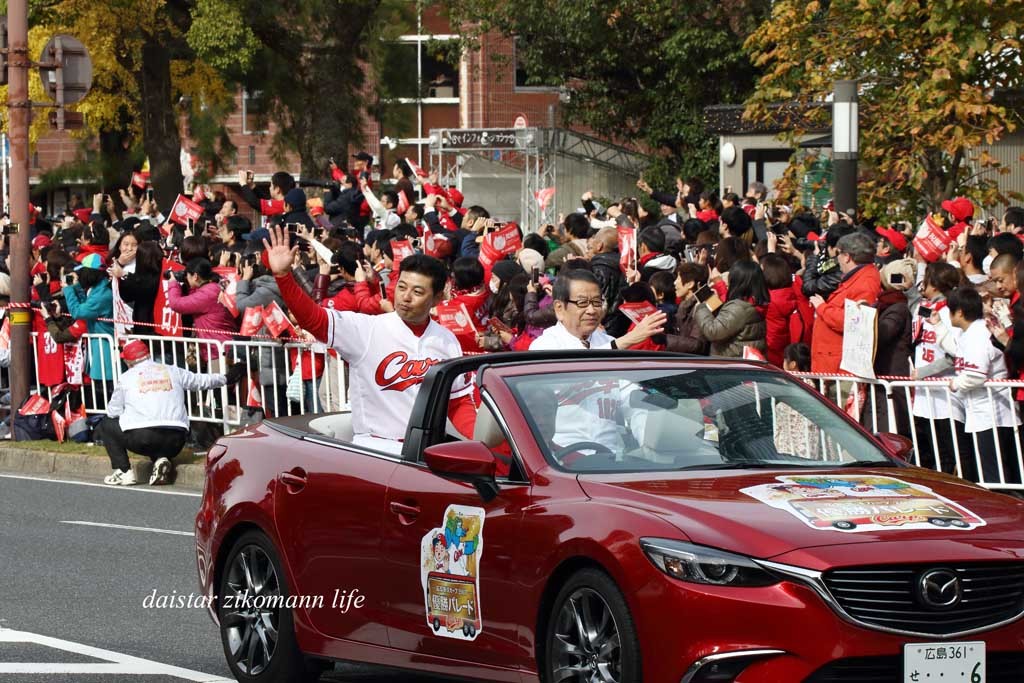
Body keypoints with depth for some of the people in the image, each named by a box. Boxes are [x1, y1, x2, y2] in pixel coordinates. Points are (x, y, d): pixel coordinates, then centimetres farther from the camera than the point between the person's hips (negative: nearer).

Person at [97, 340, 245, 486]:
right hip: (175, 441, 4)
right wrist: (227, 378, 45)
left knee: (105, 426, 21)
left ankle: (124, 471, 5)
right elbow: (202, 380, 28)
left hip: (138, 438, -4)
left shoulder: (126, 378, 8)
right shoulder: (173, 372, 16)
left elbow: (113, 412, 13)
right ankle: (161, 459, 2)